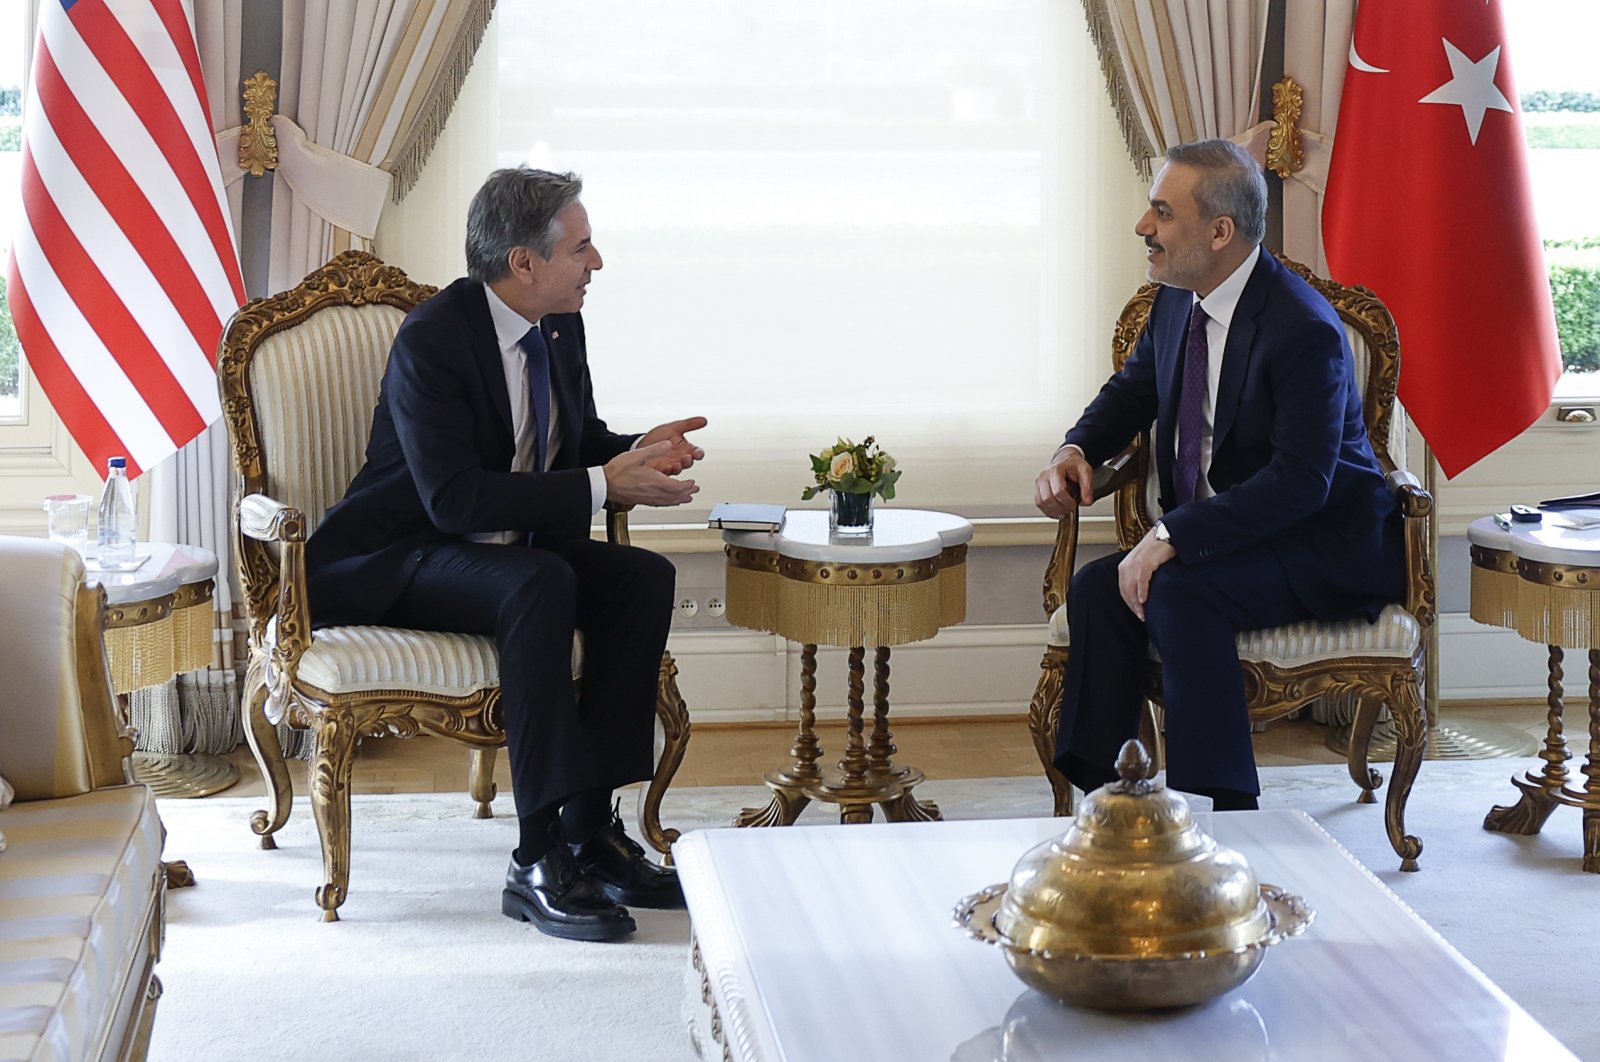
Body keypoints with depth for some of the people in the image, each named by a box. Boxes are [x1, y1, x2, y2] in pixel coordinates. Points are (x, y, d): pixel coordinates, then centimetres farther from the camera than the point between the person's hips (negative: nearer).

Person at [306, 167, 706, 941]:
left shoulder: (560, 327, 3)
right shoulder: (431, 339, -21)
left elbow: (578, 439, 18)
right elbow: (455, 498, -29)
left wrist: (637, 452, -7)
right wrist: (602, 486, -28)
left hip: (511, 552, 8)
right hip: (389, 566, -8)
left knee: (645, 577, -16)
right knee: (540, 583, -35)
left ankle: (591, 825, -15)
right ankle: (540, 861, -35)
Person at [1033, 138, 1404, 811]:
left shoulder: (1304, 327, -22)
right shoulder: (1177, 301, 4)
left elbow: (1301, 480, -28)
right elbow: (1131, 392, 21)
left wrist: (1171, 535, -32)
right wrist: (1075, 451, -1)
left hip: (1323, 548, -8)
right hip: (1213, 532, 8)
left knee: (1178, 595, -32)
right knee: (1097, 589, -17)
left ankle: (1227, 814, -26)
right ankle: (1100, 796, -13)